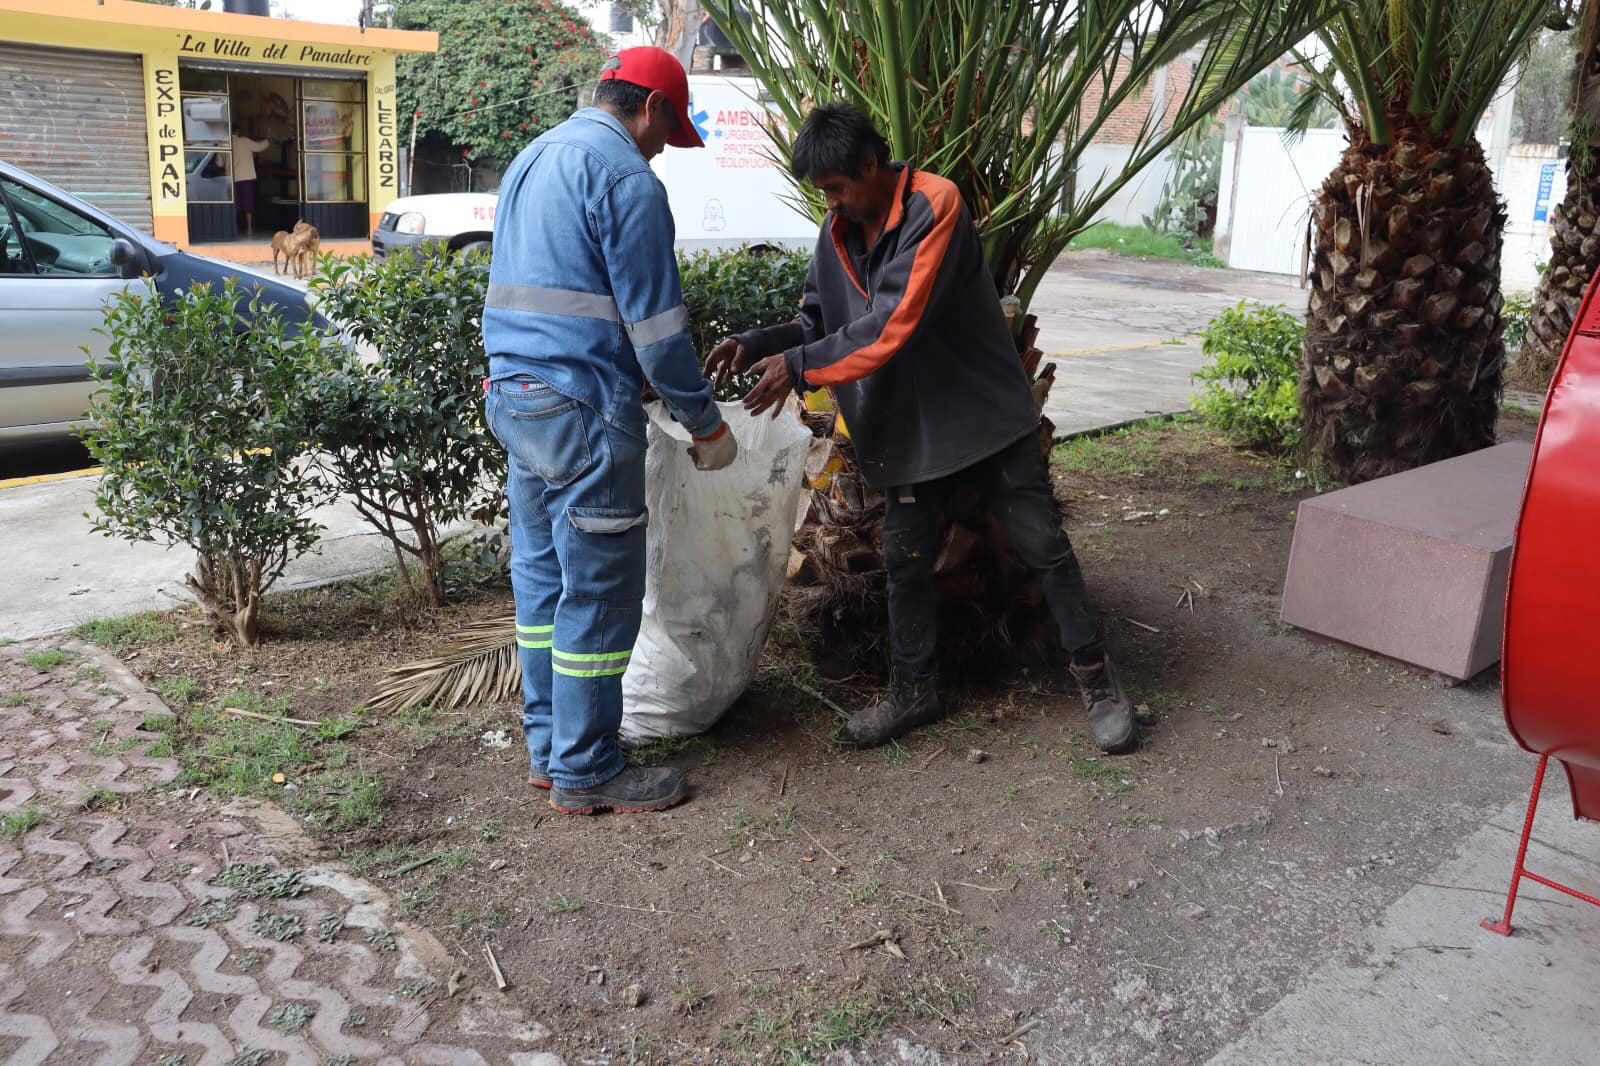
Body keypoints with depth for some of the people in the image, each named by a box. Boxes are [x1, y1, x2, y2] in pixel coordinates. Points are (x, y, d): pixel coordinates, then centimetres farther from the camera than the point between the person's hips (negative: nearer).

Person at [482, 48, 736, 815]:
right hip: (581, 411, -9)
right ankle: (585, 773, 9)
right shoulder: (625, 176, -10)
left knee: (542, 577, 14)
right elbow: (655, 322, -14)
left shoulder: (528, 162, 19)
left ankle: (549, 748, 24)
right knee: (599, 591, -1)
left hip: (511, 397, 9)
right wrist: (707, 426, -5)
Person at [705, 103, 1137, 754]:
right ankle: (914, 691, 25)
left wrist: (798, 367, -28)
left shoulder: (932, 206, -19)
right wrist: (754, 346, -11)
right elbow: (817, 323, 7)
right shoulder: (838, 233, 4)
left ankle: (1097, 679, 16)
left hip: (986, 410, -6)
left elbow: (894, 323, -28)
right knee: (905, 561, 10)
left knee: (1043, 545, 1)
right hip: (908, 425, 6)